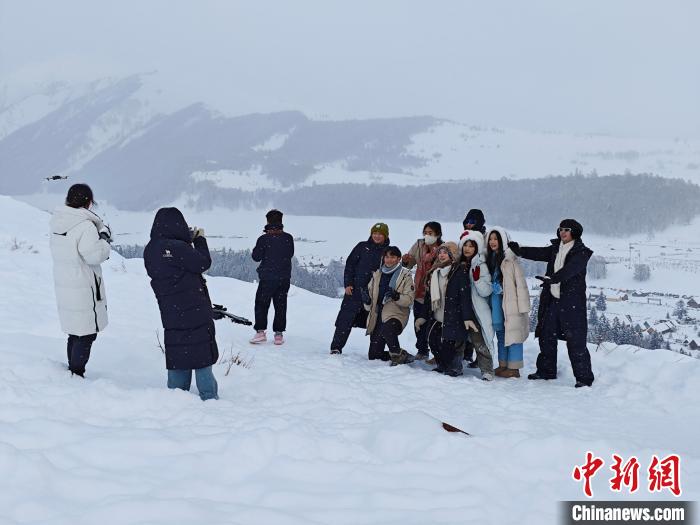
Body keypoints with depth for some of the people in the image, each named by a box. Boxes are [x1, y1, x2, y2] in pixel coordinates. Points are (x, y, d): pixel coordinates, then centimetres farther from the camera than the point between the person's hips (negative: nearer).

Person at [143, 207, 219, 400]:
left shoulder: (150, 250, 4)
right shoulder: (178, 247, -22)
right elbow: (203, 263, -14)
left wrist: (189, 239, 7)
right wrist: (199, 239, -1)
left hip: (170, 313, 7)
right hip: (194, 310, -7)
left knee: (177, 353, 15)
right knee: (202, 353, 2)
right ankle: (209, 395, 7)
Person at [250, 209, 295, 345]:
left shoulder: (264, 239, -13)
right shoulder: (288, 238, -3)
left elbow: (256, 257, -6)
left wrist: (257, 247, 10)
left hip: (267, 278, -3)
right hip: (284, 278, 3)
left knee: (261, 304, 8)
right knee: (280, 305, 10)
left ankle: (260, 331, -1)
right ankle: (279, 334, 10)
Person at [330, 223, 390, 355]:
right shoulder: (362, 247, 4)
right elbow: (350, 264, 5)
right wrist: (348, 284, -3)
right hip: (355, 290, -1)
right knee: (346, 319, -4)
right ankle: (336, 347, 1)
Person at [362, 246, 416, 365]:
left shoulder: (405, 275, 0)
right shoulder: (377, 274, 14)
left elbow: (409, 299, -7)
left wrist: (397, 297, -25)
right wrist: (367, 300, -5)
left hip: (396, 314, -5)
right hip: (377, 315, 5)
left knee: (387, 329, -40)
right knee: (374, 355, 0)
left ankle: (397, 355, -17)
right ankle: (397, 355, 24)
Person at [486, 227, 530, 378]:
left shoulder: (510, 258, -12)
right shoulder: (490, 258, 12)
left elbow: (520, 282, -14)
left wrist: (523, 306, -18)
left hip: (511, 302, -8)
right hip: (497, 302, 8)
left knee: (512, 333, -4)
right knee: (500, 332, 12)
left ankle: (514, 368, 1)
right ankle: (503, 365, 20)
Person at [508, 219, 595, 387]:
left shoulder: (581, 252, -7)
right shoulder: (555, 249, 14)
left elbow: (570, 269, -23)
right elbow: (538, 253, 4)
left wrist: (552, 278, -37)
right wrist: (519, 250, -12)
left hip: (572, 303, -7)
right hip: (552, 300, 7)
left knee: (576, 341, -7)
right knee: (546, 336, 13)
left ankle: (584, 377, 0)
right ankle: (546, 371, 28)